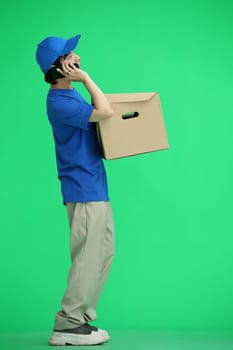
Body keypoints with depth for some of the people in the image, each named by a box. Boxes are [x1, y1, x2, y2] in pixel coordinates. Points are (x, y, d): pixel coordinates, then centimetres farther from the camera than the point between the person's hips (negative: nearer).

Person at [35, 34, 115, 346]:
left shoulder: (69, 93, 14)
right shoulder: (59, 102, -18)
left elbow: (98, 114, 25)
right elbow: (104, 112, -23)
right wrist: (86, 78, -17)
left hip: (94, 186, 10)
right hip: (83, 188, -10)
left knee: (104, 252, 13)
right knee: (89, 256, -8)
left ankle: (80, 320, 19)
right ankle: (67, 326, -1)